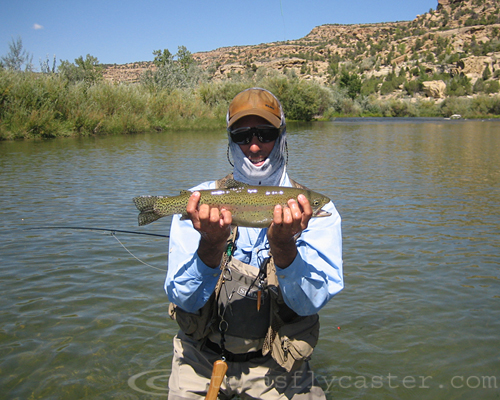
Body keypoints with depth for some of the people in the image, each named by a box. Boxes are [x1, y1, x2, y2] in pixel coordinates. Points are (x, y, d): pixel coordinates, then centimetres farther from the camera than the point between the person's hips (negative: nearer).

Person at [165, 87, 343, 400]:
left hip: (274, 365, -1)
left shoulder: (316, 210, -6)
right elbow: (184, 300, -12)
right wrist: (210, 245, -29)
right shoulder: (197, 203, -4)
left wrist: (283, 245, -32)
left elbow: (311, 303, -16)